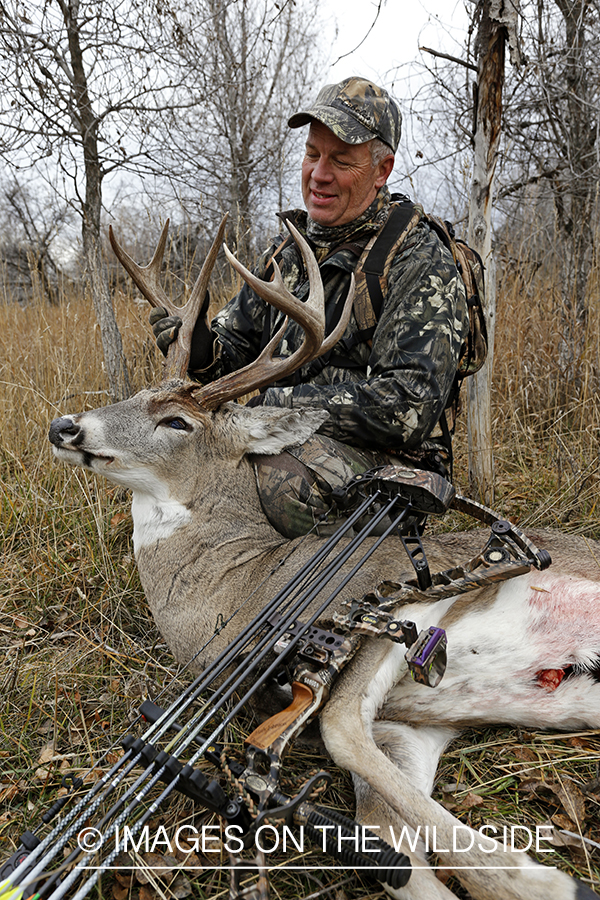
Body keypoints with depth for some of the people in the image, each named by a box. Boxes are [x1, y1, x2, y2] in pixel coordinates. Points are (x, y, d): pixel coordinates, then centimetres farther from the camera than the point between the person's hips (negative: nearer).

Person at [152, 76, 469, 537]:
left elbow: (408, 408, -21)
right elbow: (235, 348, 12)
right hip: (283, 442, 7)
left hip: (381, 462, -6)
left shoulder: (422, 267, -10)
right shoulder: (290, 247, 12)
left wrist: (275, 403, -22)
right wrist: (201, 348, -14)